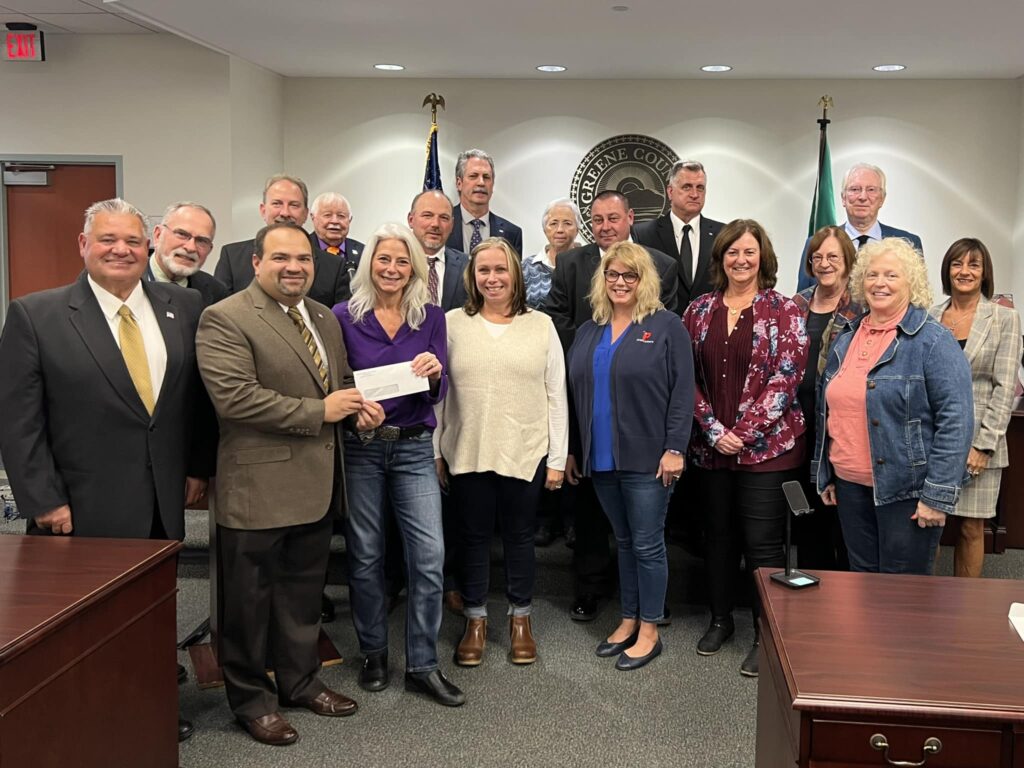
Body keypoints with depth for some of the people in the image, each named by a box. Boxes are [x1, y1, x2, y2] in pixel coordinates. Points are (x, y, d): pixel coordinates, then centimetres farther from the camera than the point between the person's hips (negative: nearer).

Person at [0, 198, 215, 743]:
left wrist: (199, 467, 7)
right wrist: (44, 501, -11)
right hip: (83, 511, -3)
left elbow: (199, 395, 10)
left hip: (162, 505, 3)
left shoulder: (183, 307, 4)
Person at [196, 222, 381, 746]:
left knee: (303, 592, 20)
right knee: (251, 600, 8)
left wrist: (360, 406, 0)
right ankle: (251, 699, 24)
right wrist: (318, 411, -20)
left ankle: (300, 682, 37)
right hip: (257, 487, -7)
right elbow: (233, 397, -23)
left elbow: (342, 380, 24)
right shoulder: (225, 320, -13)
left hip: (317, 486, 7)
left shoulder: (325, 319, 13)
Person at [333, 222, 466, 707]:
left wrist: (434, 374, -21)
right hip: (360, 448, 0)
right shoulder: (344, 317, -1)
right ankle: (373, 654, 27)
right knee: (365, 557, 8)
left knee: (429, 556, -5)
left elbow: (438, 394, 1)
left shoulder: (431, 317, 3)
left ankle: (422, 665, 9)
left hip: (415, 448, 1)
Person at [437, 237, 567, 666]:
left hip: (525, 453, 0)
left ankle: (520, 620, 27)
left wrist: (557, 458, 0)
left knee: (520, 537, 11)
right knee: (473, 537, 10)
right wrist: (436, 452, -1)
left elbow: (556, 395, 3)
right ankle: (475, 621, 25)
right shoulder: (453, 323, 2)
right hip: (467, 453, 0)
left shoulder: (541, 325, 3)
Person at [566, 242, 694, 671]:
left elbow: (682, 392, -9)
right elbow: (576, 393, 15)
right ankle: (629, 621, 27)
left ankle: (649, 631, 15)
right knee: (624, 542, 16)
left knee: (647, 544, 2)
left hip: (647, 459, -5)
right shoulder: (589, 332, 12)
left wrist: (674, 448, -15)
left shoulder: (666, 327, -5)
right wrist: (573, 450, 14)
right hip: (601, 458, 6)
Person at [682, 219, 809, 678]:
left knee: (762, 542, 0)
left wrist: (744, 431, -14)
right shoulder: (700, 310, 7)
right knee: (718, 534, 15)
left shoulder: (783, 311, -3)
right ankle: (720, 618, 31)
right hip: (711, 446, 4)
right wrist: (713, 430, -8)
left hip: (766, 446, -4)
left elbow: (786, 379, -10)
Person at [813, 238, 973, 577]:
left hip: (905, 490, -6)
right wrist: (824, 474, 15)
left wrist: (939, 495, -19)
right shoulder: (846, 337, 10)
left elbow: (956, 420, -15)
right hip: (850, 486, 6)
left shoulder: (933, 341, -9)